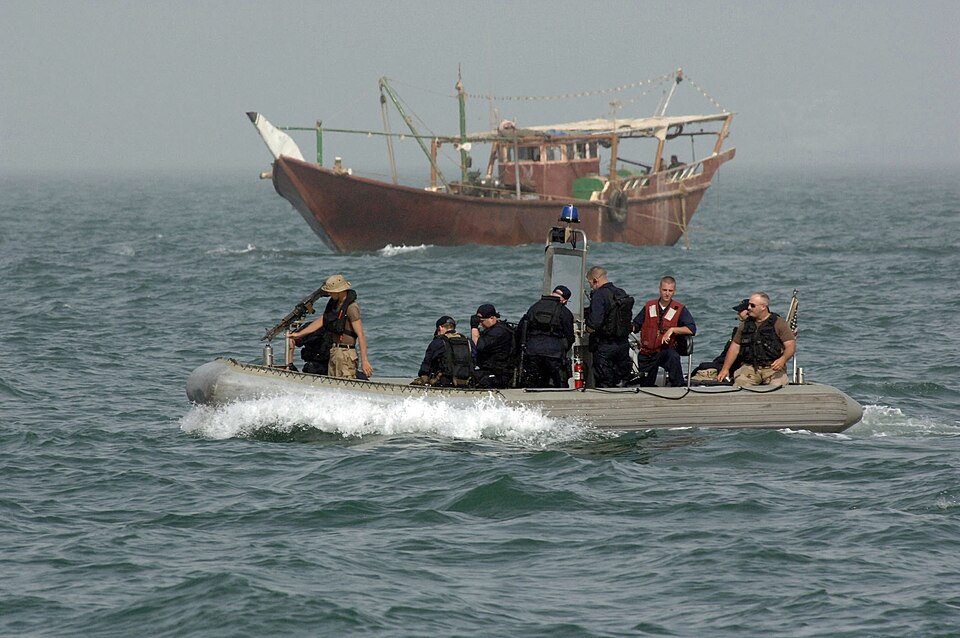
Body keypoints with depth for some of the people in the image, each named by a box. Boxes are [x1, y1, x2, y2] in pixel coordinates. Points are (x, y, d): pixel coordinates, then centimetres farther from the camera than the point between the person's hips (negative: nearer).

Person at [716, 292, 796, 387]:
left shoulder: (778, 323, 4)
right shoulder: (746, 325, 17)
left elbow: (791, 346, -3)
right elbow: (735, 347, 19)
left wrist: (783, 359, -23)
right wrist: (725, 369, 9)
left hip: (773, 367, -3)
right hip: (750, 367, 3)